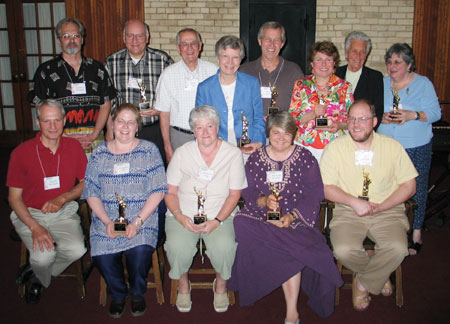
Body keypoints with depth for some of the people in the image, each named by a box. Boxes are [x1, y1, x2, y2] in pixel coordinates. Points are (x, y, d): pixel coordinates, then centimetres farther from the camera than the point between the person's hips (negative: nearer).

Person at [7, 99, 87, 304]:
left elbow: (85, 183, 7)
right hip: (30, 214, -2)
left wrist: (62, 198, -13)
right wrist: (34, 227, -18)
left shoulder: (74, 147, 1)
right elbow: (14, 197, -4)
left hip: (64, 212, 2)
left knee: (77, 250, -25)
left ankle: (36, 275, 5)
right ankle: (41, 279, 12)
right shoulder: (21, 152, -7)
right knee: (44, 256, -27)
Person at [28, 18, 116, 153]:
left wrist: (94, 135, -4)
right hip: (61, 140, -1)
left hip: (94, 140, 1)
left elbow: (105, 105, 9)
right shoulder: (46, 71, 6)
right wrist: (65, 137, -9)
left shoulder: (97, 68, 12)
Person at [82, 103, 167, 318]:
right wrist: (107, 221, -10)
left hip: (142, 220, -1)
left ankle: (137, 293, 7)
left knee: (140, 252, -28)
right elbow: (91, 193, 6)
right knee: (103, 257, -24)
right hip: (106, 221, 2)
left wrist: (137, 222, -14)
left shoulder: (149, 150, 4)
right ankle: (117, 294, 11)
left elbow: (157, 191, -3)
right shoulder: (99, 153, 10)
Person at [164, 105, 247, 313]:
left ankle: (221, 283, 5)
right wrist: (180, 216, -13)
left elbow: (234, 194, 0)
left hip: (220, 215, -1)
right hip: (183, 215, 1)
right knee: (177, 247, -28)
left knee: (224, 247, -29)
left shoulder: (233, 154, 1)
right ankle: (183, 284, 5)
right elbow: (170, 191, 5)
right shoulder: (182, 153, 5)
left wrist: (216, 221, -13)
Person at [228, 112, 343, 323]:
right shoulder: (255, 159, 10)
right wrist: (264, 201, -18)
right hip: (263, 218, 2)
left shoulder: (305, 159, 4)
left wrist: (292, 216, -19)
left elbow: (314, 196, -4)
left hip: (296, 220, -2)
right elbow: (248, 194, 5)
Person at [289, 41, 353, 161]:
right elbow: (292, 119, 2)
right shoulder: (301, 85, 6)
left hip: (335, 147, 0)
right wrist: (313, 114, -14)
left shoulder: (344, 87, 7)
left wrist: (340, 125, -12)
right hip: (304, 146, 0)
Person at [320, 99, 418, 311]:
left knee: (397, 248, -28)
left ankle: (363, 282, 2)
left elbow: (409, 186, 4)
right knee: (344, 251, -27)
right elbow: (325, 187, -1)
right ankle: (379, 275, 8)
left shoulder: (392, 146, 5)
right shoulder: (335, 148, 3)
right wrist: (354, 202, -16)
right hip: (347, 212, 0)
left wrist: (380, 207, -10)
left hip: (387, 211, 1)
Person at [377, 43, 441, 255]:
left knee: (416, 188, 1)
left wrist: (413, 115, -21)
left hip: (416, 148, -2)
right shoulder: (382, 84, 9)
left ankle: (416, 232, 16)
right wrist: (381, 117, -11)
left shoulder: (423, 84, 0)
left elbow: (435, 113, -5)